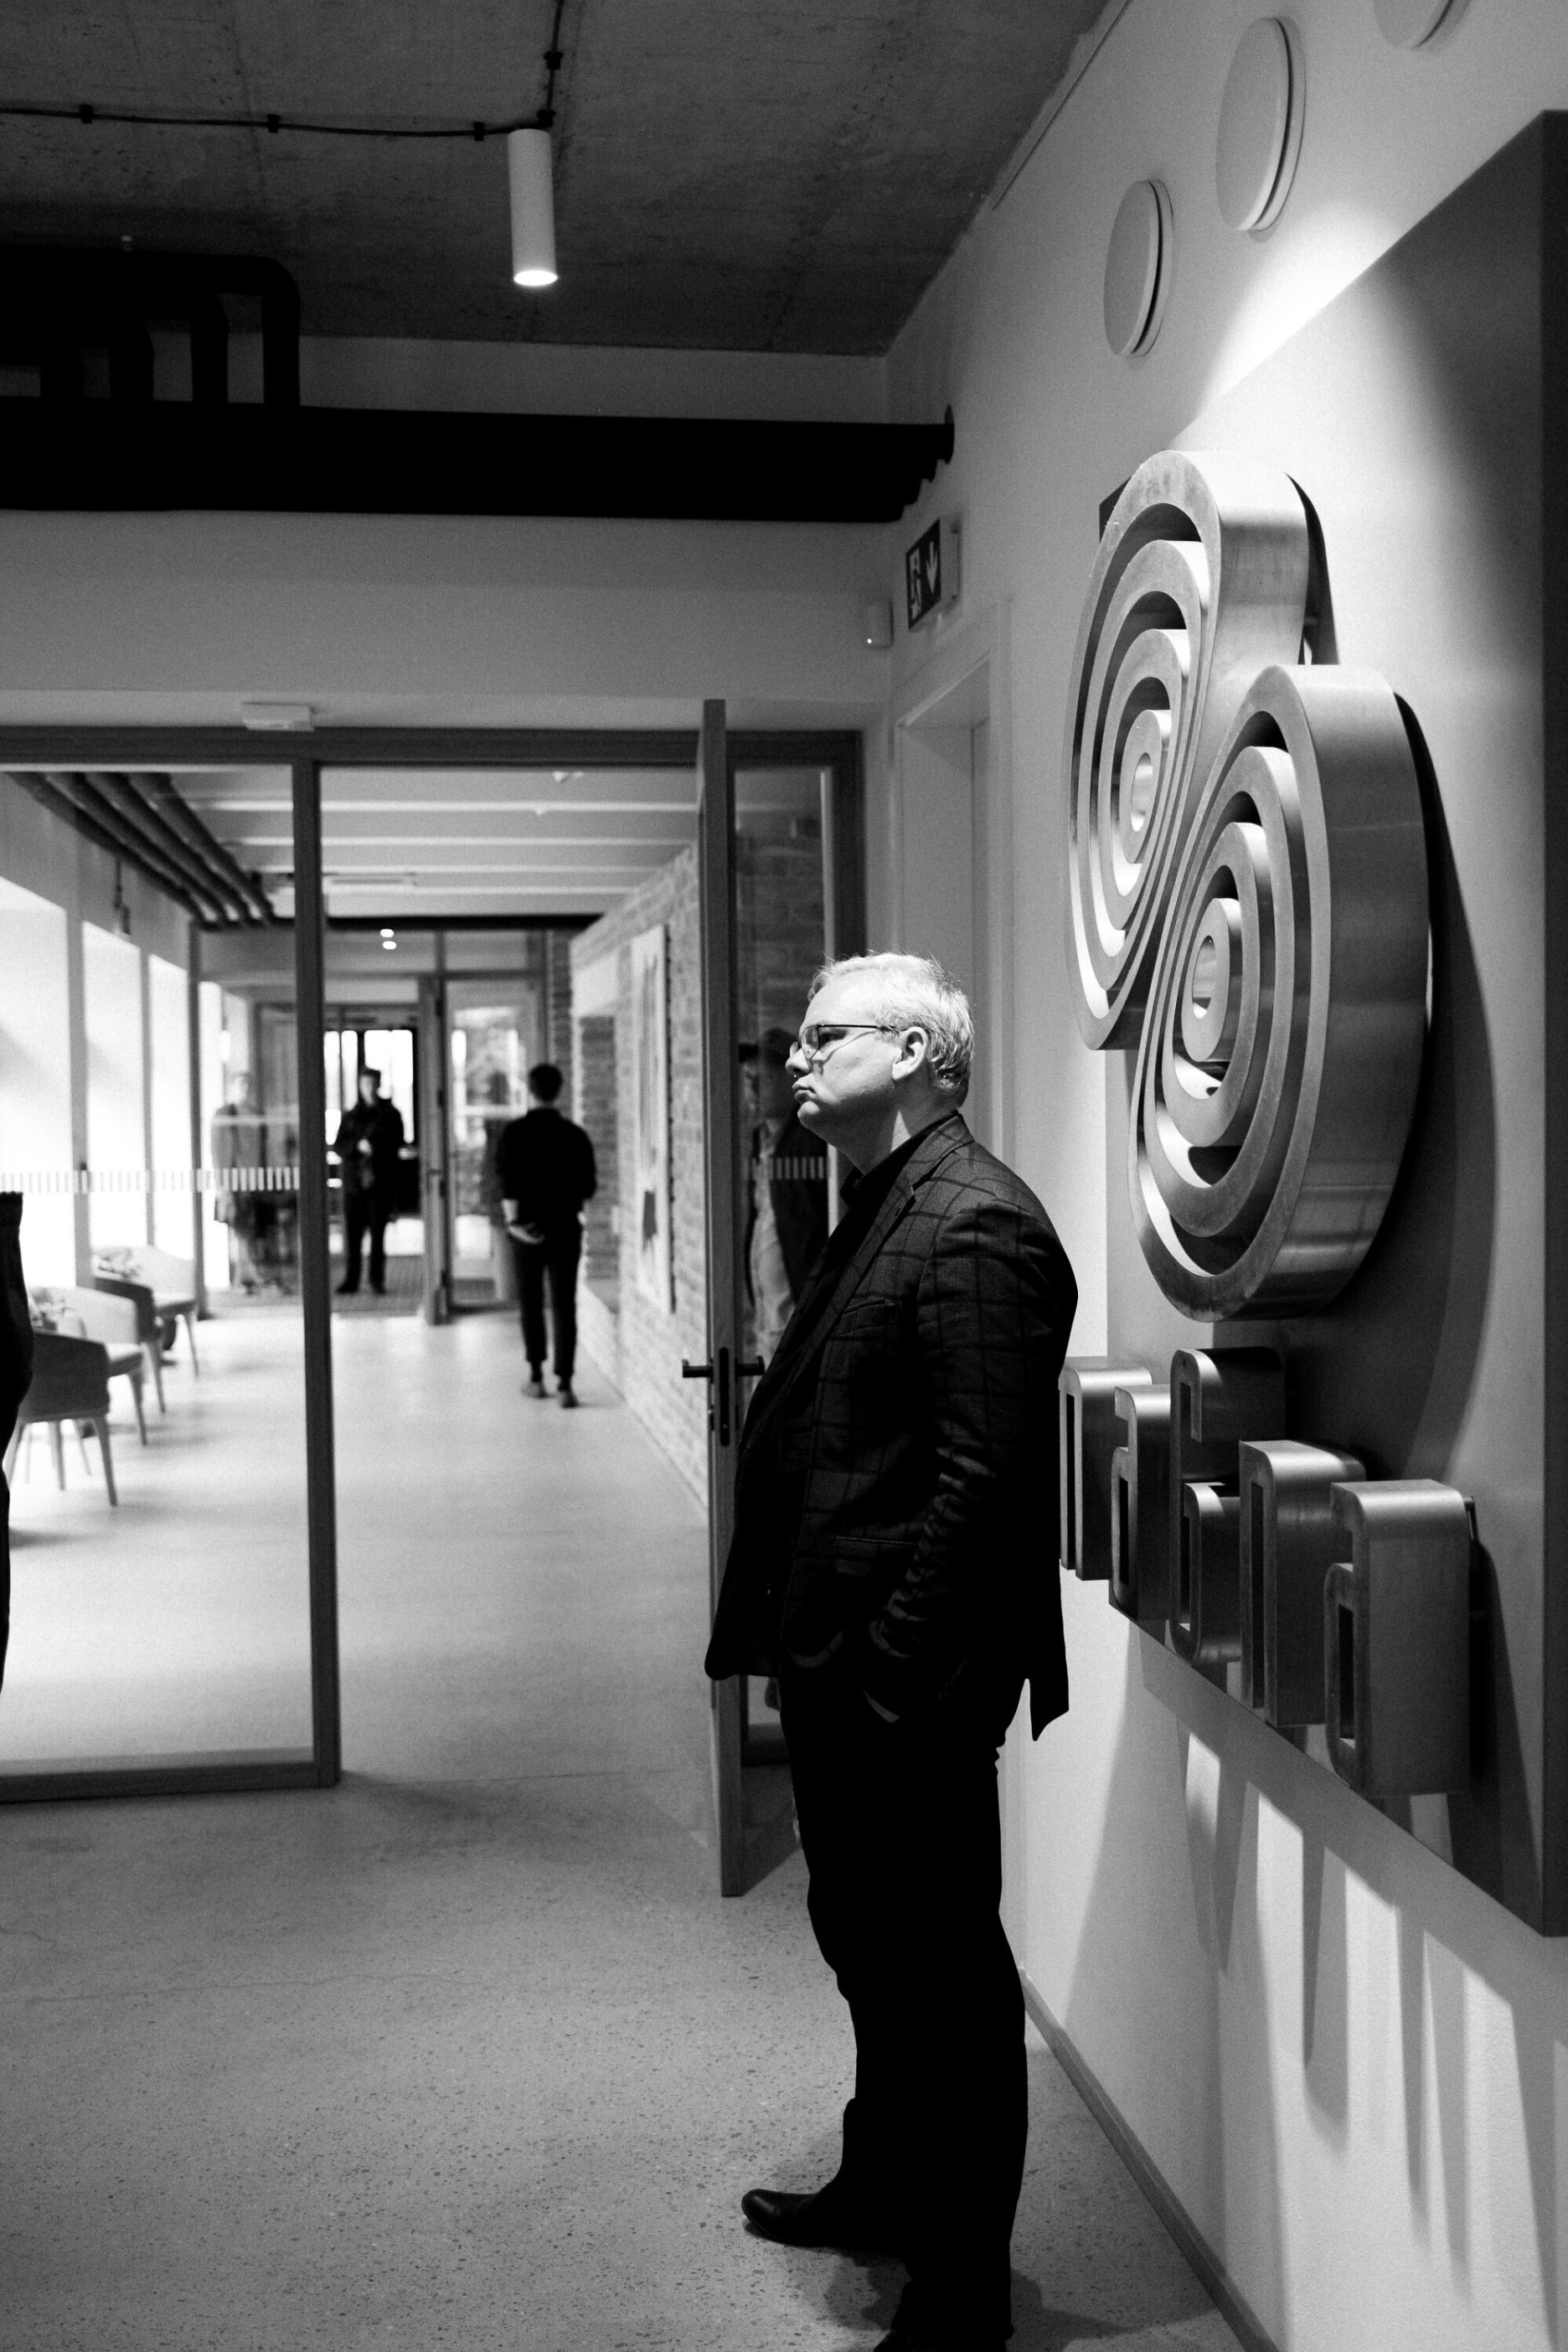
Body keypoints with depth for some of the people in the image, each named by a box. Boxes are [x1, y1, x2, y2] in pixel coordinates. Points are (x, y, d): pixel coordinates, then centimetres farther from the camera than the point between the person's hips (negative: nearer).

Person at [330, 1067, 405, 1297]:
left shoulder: (390, 1114, 6)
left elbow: (395, 1146, 4)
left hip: (380, 1183, -1)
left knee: (378, 1234, 1)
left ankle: (377, 1280, 8)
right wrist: (358, 1145, -12)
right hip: (353, 1183, 1)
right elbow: (337, 1145, 4)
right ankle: (350, 1280, 6)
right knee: (352, 1234, -1)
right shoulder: (350, 1115, 11)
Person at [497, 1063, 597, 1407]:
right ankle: (564, 1383, -7)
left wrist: (513, 1219, -14)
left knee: (531, 1304, 14)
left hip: (527, 1229, 0)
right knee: (564, 1305, 1)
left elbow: (507, 1181, -13)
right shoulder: (574, 1135, -2)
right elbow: (589, 1187, 1)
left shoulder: (514, 1133, -5)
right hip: (565, 1228, 0)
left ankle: (536, 1377, 18)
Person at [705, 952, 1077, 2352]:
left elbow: (982, 1478, -23)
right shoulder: (882, 1209, 12)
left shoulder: (977, 1225, -19)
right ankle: (882, 2188, 45)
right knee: (868, 1945, 25)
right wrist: (784, 1633, 15)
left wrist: (891, 1672, -22)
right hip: (838, 1669, 10)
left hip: (908, 1690, -10)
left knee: (943, 1974, 6)